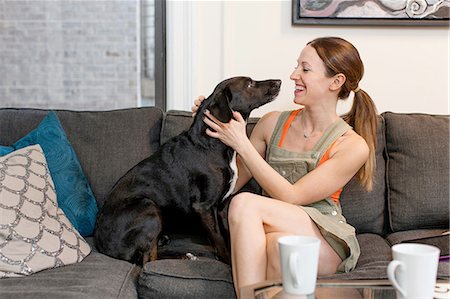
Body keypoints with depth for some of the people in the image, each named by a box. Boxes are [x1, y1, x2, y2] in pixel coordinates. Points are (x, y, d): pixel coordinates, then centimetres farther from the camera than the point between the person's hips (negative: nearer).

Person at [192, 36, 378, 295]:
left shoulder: (353, 146, -5)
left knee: (244, 203, -30)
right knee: (280, 244, -36)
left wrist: (242, 145, -15)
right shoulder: (274, 123, 9)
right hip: (271, 229, 3)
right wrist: (214, 127, 4)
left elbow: (291, 197, -13)